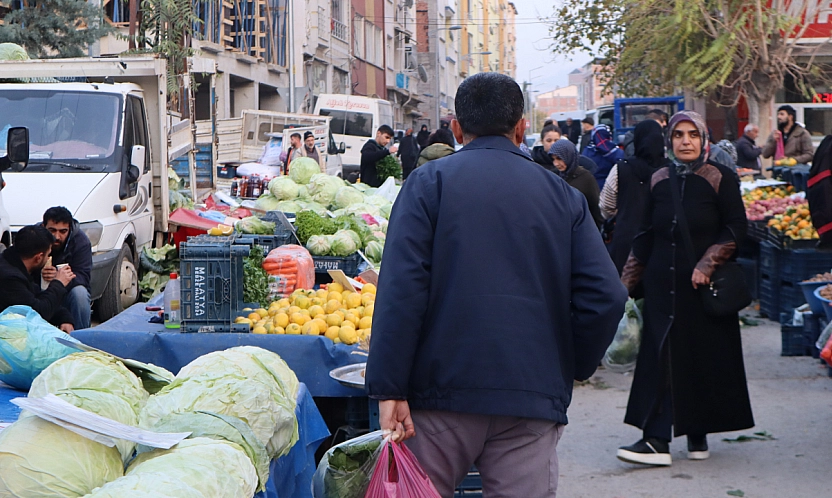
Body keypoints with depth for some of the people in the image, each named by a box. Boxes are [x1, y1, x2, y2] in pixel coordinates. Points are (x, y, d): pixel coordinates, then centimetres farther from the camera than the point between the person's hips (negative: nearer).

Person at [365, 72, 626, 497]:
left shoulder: (429, 182, 2)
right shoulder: (562, 196, 9)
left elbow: (401, 289, -9)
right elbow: (605, 297, 1)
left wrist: (389, 390, -10)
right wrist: (571, 368, 16)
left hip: (442, 390, -2)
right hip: (533, 399, 2)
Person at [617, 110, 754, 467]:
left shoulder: (720, 179, -2)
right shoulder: (658, 181, 8)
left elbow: (736, 229, -4)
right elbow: (644, 236, 11)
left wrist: (707, 264, -15)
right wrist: (628, 281, 6)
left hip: (705, 287, -2)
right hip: (662, 285, 3)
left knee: (704, 357, 3)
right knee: (660, 357, -3)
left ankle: (698, 432, 18)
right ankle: (656, 440, -6)